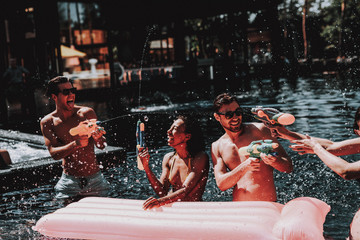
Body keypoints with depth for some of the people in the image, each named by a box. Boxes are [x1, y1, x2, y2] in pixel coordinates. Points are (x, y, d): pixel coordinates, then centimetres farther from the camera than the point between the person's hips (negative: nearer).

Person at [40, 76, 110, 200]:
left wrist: (98, 138, -23)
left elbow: (102, 146, 1)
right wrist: (75, 144, -29)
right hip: (69, 181, 0)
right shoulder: (47, 122, -3)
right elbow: (54, 153, -12)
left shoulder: (87, 113, -3)